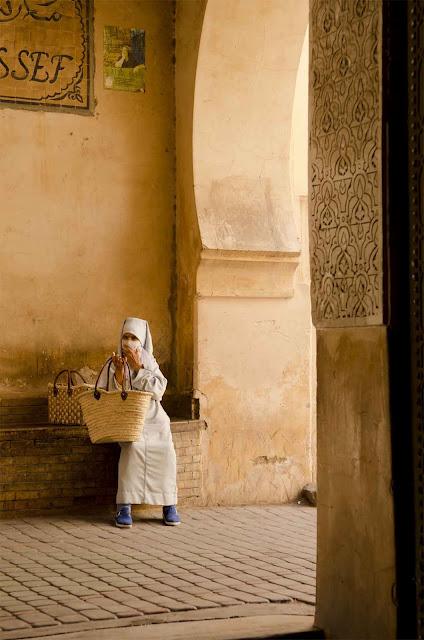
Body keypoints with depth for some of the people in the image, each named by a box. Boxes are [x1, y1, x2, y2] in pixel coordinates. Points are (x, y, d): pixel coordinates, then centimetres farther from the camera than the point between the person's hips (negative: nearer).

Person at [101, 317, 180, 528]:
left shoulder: (150, 363, 8)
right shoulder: (114, 364, 4)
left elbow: (158, 391, -7)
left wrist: (137, 368, -12)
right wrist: (119, 373, -16)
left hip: (153, 418, 2)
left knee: (165, 450, -27)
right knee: (133, 447, -33)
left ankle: (169, 505, -15)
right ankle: (124, 507, -28)